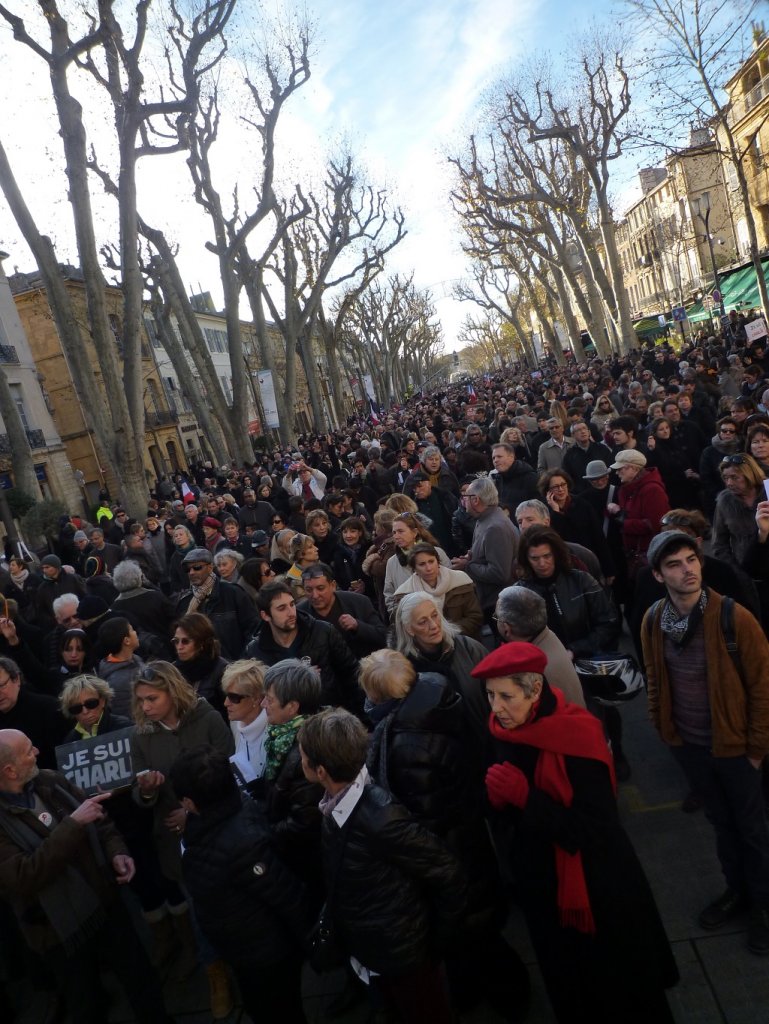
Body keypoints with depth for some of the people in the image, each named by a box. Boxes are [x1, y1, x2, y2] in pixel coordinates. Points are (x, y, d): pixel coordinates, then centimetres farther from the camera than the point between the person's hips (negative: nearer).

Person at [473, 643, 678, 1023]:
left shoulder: (576, 734, -27)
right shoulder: (502, 731, -8)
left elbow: (597, 830, -26)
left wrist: (526, 796, -34)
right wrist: (500, 799, -17)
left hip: (596, 886, -6)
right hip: (542, 883, 6)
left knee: (617, 984, 17)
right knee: (566, 982, 27)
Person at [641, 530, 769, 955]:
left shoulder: (733, 617, -22)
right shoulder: (653, 621, -9)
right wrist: (663, 728, 7)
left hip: (733, 744, -4)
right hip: (687, 744, 4)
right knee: (720, 821, 24)